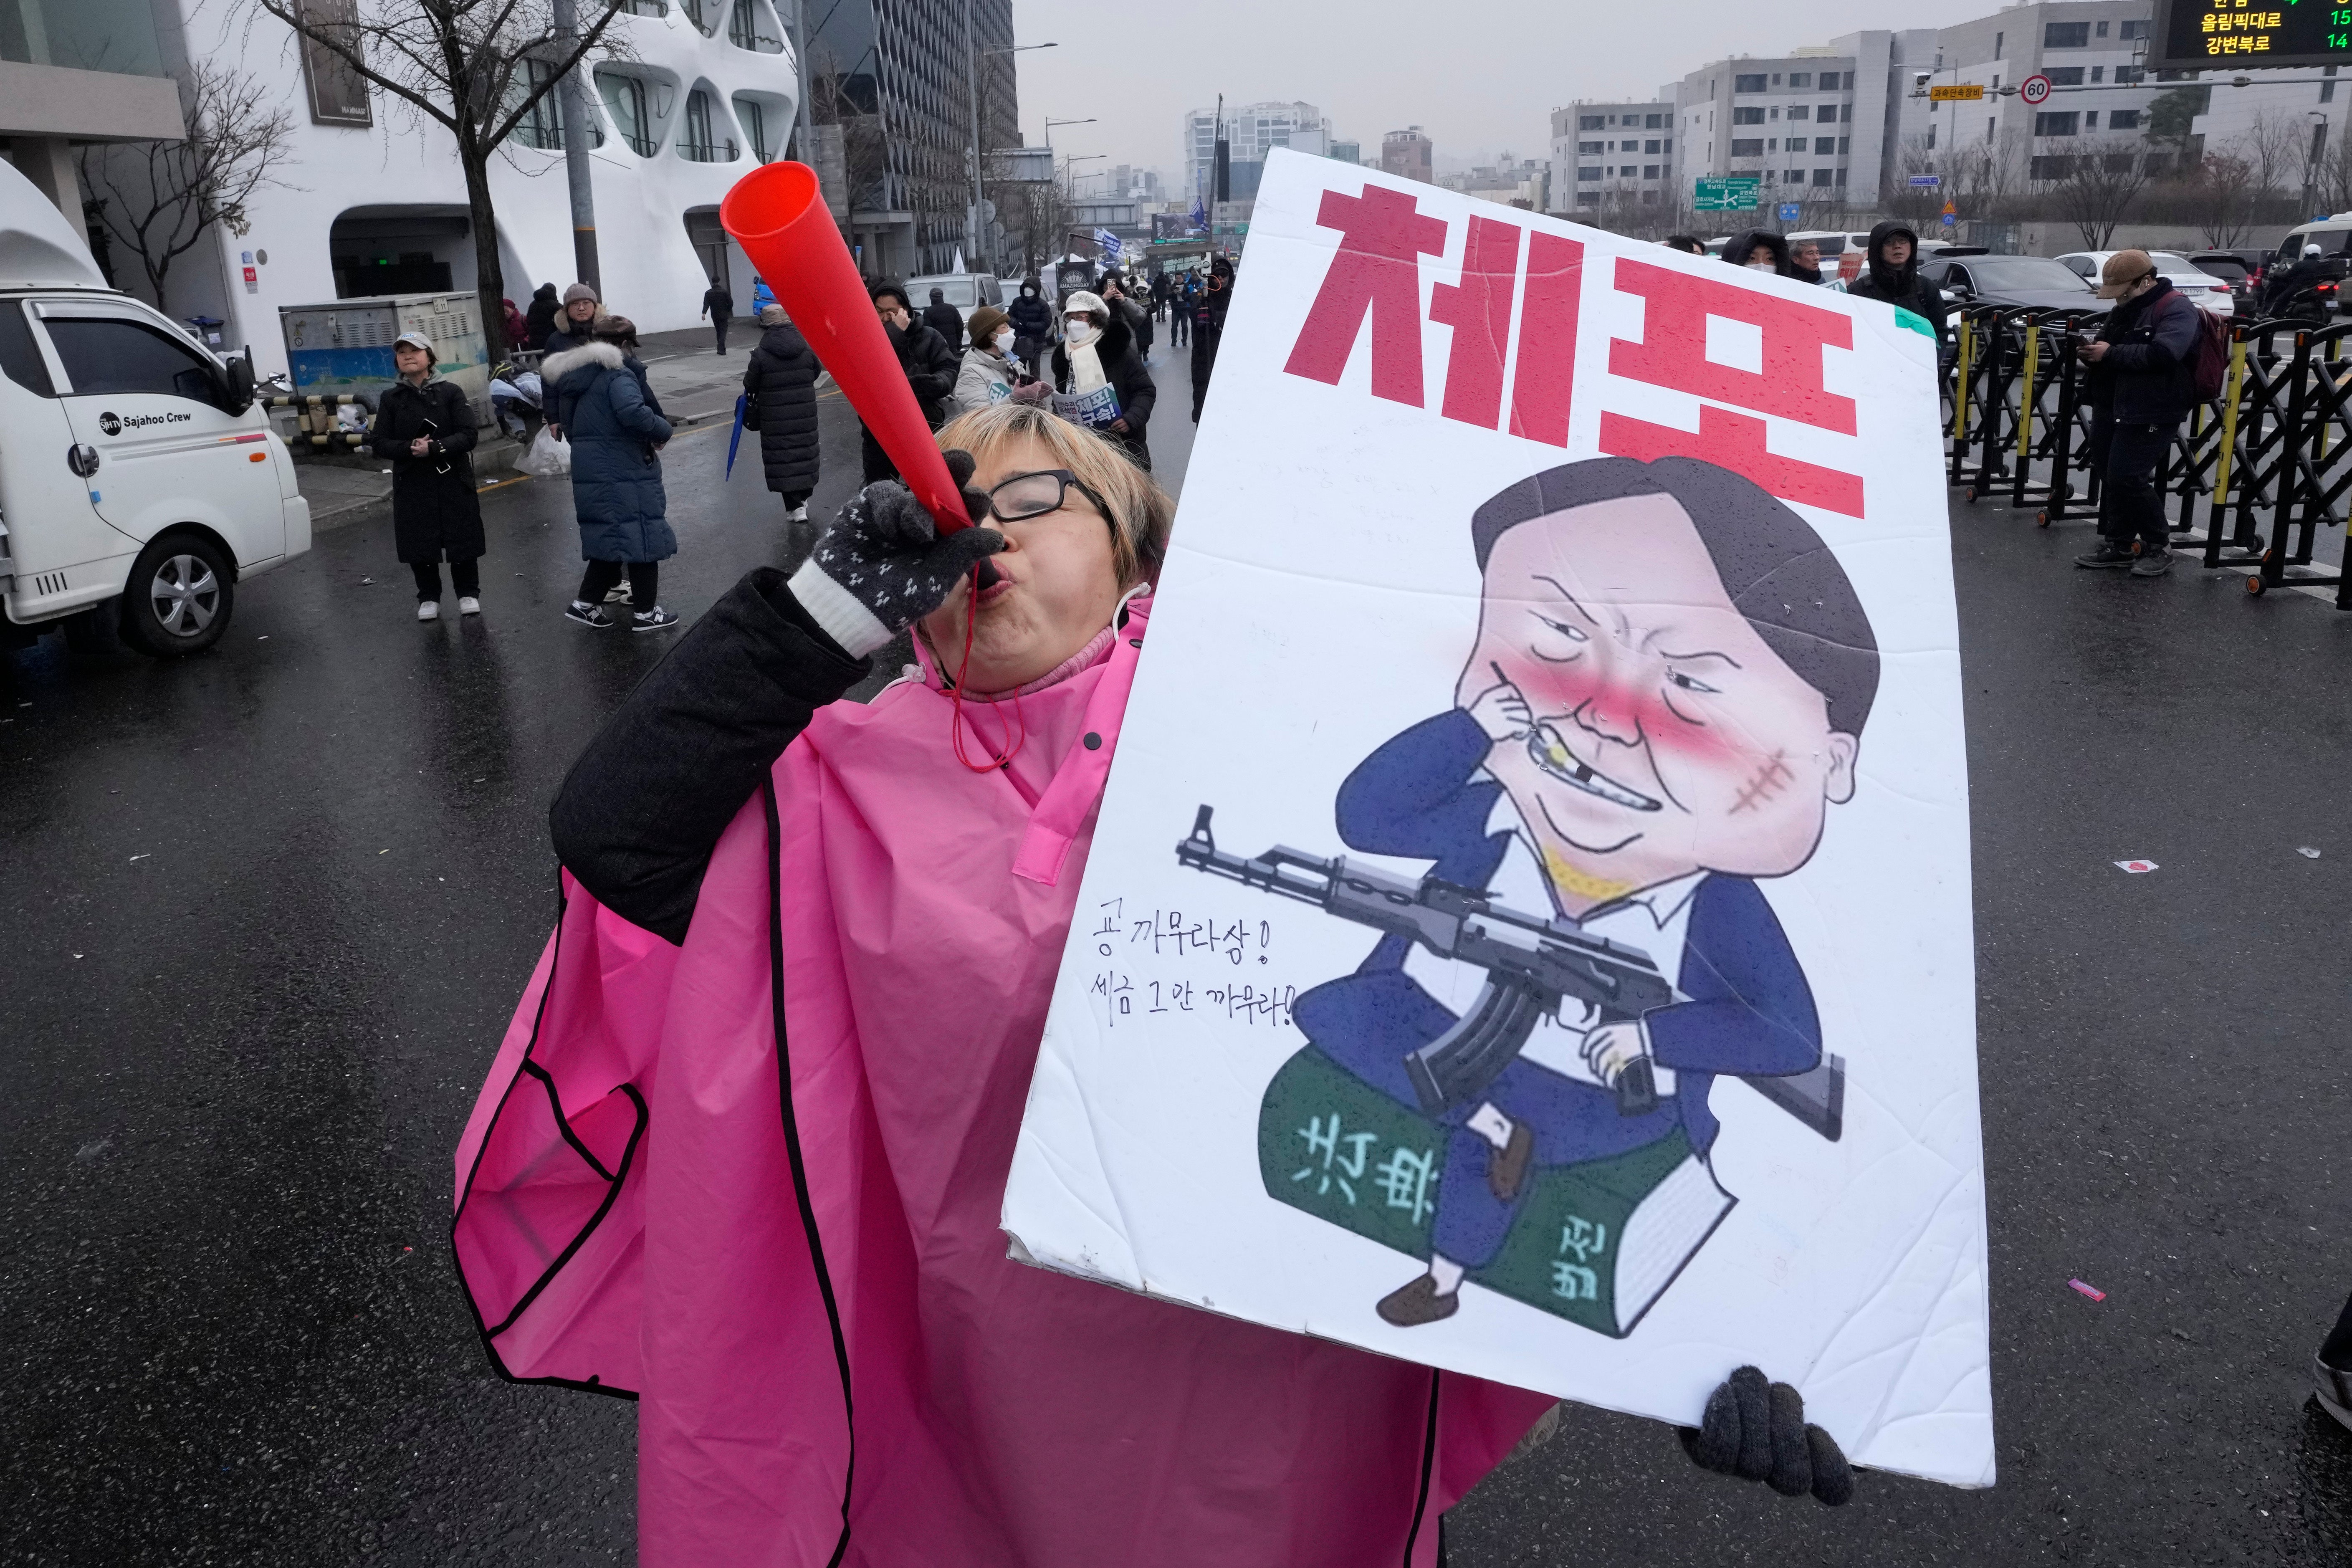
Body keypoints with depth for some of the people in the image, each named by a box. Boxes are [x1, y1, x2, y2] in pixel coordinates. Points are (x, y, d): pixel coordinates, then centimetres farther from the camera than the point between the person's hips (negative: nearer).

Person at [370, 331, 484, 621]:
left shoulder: (451, 392, -1)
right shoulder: (391, 398, 6)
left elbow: (467, 436, -9)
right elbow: (378, 443, 1)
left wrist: (434, 448, -23)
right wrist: (410, 448, -17)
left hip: (453, 480, -2)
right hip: (412, 485, 2)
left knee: (463, 541, 4)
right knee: (419, 544, 4)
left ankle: (468, 593, 21)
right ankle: (429, 597, 19)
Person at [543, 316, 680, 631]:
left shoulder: (573, 378, 13)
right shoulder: (618, 376, -15)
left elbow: (567, 419, 22)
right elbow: (634, 413, -32)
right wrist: (663, 430, -17)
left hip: (590, 474, 8)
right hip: (625, 475, -8)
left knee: (610, 538, 18)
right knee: (643, 538, 2)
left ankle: (586, 603, 17)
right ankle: (645, 613, 8)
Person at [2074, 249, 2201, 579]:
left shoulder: (2177, 309, -11)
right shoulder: (2124, 309, 16)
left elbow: (2163, 354, -26)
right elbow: (2108, 348, 24)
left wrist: (2111, 353, -22)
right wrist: (2092, 350, -1)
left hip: (2152, 414, -9)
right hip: (2111, 408, 9)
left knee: (2128, 478, -12)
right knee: (2110, 475, 9)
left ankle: (2159, 547, 3)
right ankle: (2117, 545, 19)